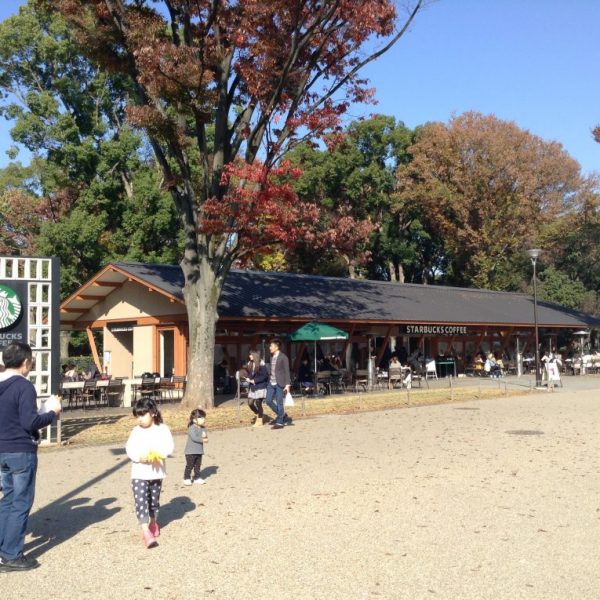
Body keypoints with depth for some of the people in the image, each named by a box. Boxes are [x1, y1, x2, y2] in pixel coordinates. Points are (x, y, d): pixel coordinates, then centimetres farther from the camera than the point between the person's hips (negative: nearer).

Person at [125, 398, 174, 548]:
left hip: (157, 473, 1)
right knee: (141, 501, -12)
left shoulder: (163, 429, -3)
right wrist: (139, 457, -21)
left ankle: (153, 522, 39)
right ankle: (146, 531, -15)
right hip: (139, 473, 0)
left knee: (154, 500, 16)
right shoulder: (136, 431, 0)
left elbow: (169, 446, -7)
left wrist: (160, 454, -25)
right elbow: (130, 448, -3)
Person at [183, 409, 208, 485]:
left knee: (197, 465, 14)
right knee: (189, 466, -5)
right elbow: (194, 438, -26)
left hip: (199, 451, 7)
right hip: (191, 452, -7)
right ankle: (186, 479, 3)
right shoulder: (192, 428, -16)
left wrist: (205, 436, -20)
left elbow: (205, 437, 3)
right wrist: (203, 439, -21)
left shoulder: (203, 428, 8)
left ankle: (197, 478, 23)